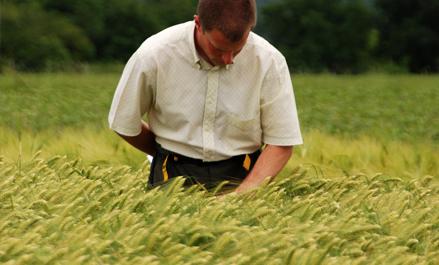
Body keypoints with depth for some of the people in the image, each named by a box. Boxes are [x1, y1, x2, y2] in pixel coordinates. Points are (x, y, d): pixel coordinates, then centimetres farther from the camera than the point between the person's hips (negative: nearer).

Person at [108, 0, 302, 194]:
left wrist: (243, 194, -18)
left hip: (241, 177, 0)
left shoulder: (270, 61, -11)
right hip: (174, 176, 0)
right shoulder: (153, 56, -12)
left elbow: (281, 144, -5)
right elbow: (124, 124, 3)